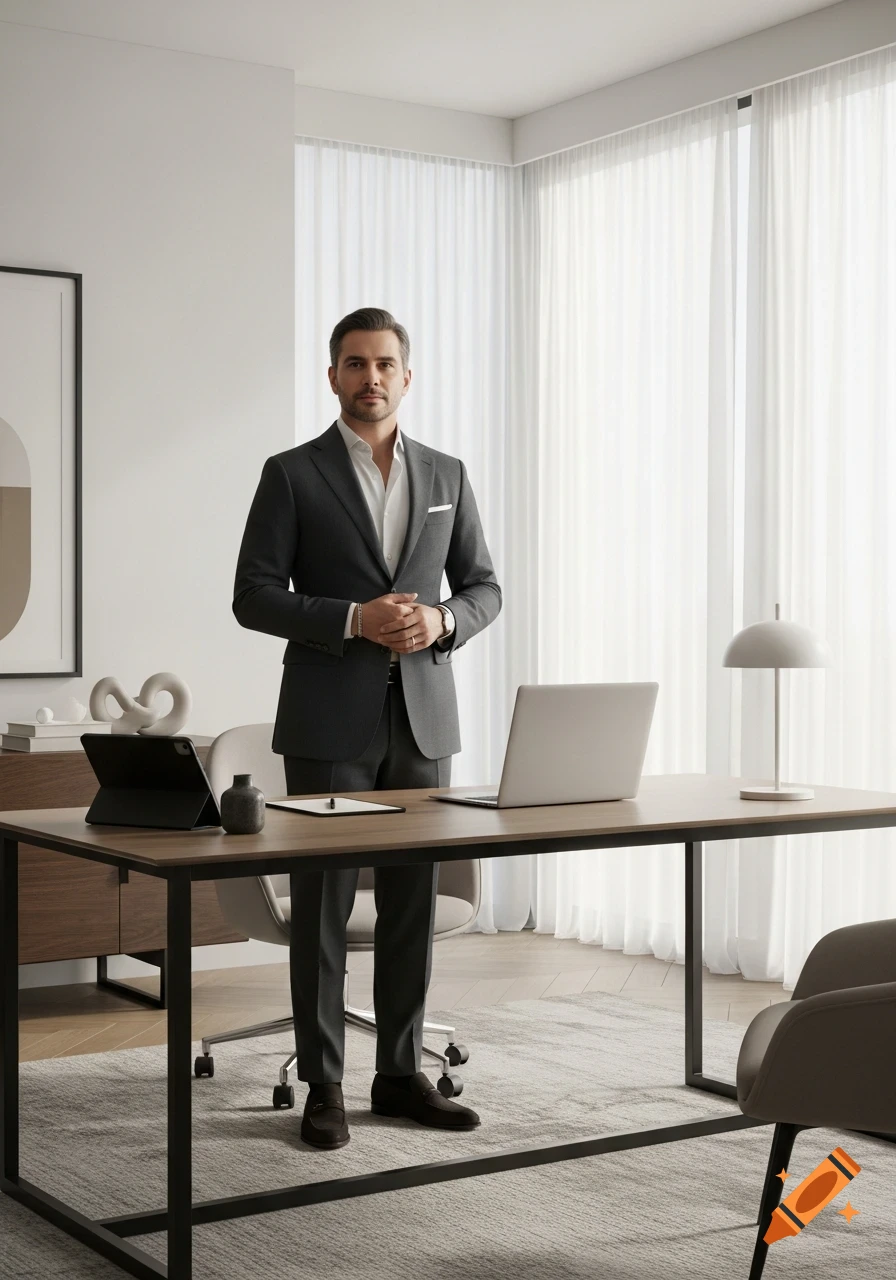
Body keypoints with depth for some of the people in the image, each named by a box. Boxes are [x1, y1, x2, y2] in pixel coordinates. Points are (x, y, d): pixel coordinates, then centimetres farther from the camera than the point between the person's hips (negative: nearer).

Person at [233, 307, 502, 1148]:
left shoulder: (446, 474, 11)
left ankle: (400, 1072, 19)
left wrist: (441, 621, -10)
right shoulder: (292, 474, -1)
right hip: (329, 721, -4)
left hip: (422, 717, 4)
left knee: (412, 900, 8)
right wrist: (354, 619, -18)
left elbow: (484, 589, 12)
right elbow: (253, 596, -5)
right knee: (324, 901, 1)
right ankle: (322, 1085, 9)